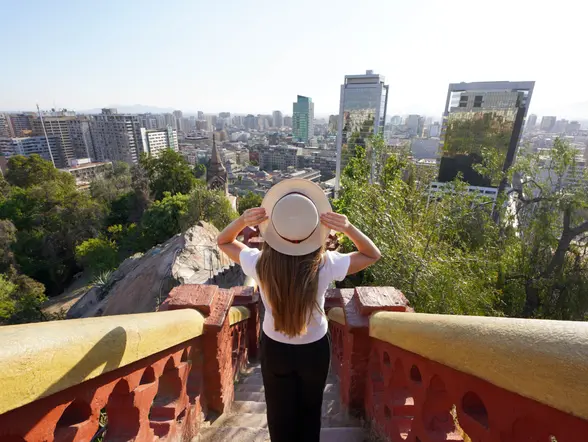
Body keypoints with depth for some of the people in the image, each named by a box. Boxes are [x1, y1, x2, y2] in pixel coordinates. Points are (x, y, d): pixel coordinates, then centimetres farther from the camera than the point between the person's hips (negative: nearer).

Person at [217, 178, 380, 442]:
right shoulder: (326, 265, -30)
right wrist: (348, 228, -29)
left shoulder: (260, 264, -28)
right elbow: (373, 255, -12)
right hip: (315, 349, 0)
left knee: (279, 414, 29)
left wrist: (243, 220, -28)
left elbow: (223, 242, -8)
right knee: (310, 410, 31)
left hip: (274, 349, 0)